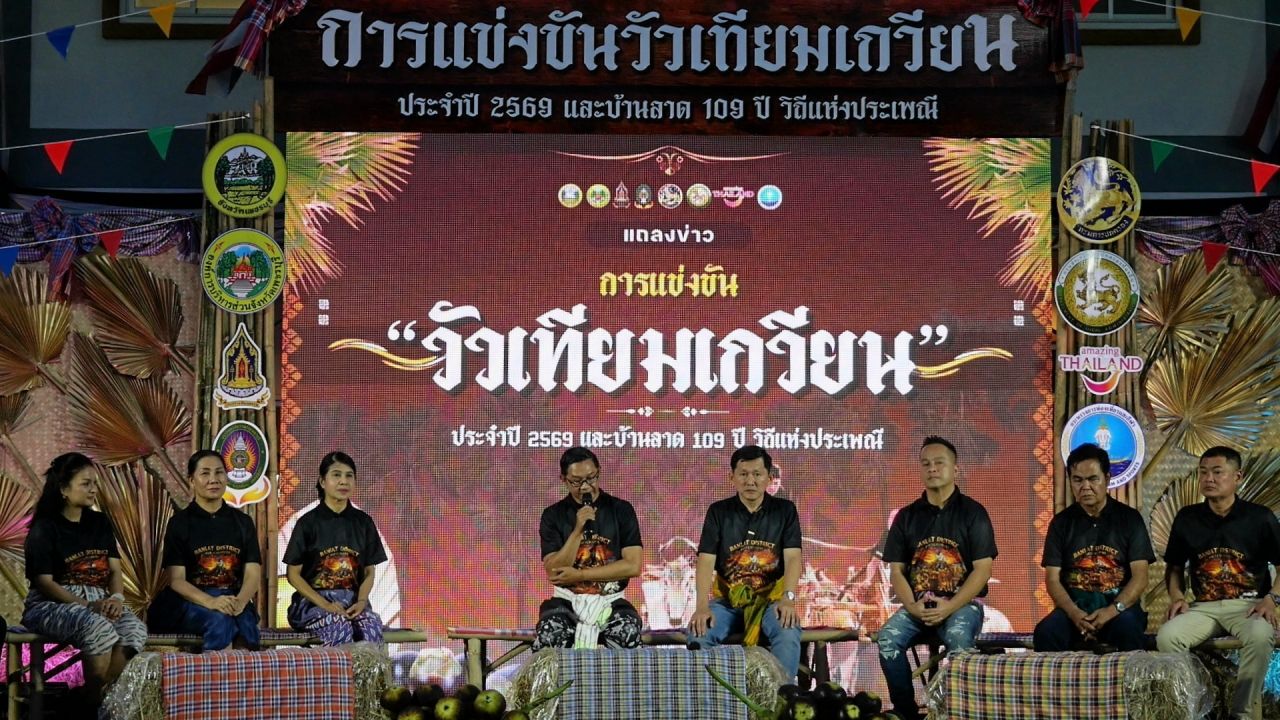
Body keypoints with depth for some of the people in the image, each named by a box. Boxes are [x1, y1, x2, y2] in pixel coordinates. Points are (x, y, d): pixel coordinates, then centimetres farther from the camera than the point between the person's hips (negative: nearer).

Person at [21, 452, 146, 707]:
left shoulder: (100, 523, 16)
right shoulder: (44, 529, -1)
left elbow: (115, 569, 11)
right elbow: (44, 582, -9)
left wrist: (116, 597, -12)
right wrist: (87, 606, -20)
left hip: (98, 602, 5)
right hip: (51, 605, -5)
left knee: (135, 628, -28)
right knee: (99, 628, -37)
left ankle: (108, 697, -24)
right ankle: (93, 705, -26)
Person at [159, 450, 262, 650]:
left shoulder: (242, 522, 16)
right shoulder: (180, 522, 8)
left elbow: (253, 574, 6)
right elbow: (176, 580, -2)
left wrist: (240, 602, -18)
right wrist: (210, 602, -22)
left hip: (236, 600, 2)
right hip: (193, 602, -2)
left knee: (245, 622, -35)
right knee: (220, 619, -37)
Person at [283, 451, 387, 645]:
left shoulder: (363, 522, 12)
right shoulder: (309, 523, 2)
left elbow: (369, 572, 12)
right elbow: (294, 574, 1)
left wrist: (361, 601, -10)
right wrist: (325, 605, -13)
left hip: (352, 600, 3)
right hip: (312, 601, -3)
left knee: (373, 623, -32)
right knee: (340, 625, -36)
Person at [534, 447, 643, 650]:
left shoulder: (621, 510, 4)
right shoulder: (553, 515, 5)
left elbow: (633, 566, -5)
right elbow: (553, 573, -4)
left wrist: (579, 575, -8)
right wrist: (578, 530, -15)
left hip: (610, 600, 0)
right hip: (567, 600, 0)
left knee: (628, 633, -34)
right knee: (549, 636, -34)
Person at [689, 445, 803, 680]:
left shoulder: (784, 510, 6)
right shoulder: (718, 512, 7)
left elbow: (793, 557, -5)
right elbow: (706, 560, -3)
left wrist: (788, 598, -24)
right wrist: (702, 606, -20)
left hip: (771, 598, -1)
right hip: (727, 599, 1)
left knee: (788, 632, -34)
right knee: (699, 632, -30)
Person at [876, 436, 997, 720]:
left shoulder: (972, 512, 1)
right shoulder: (907, 516, 11)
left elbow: (983, 569, -6)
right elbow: (896, 571, 8)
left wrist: (949, 607, -18)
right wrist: (912, 606, -12)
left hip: (962, 603, -3)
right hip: (917, 605, 3)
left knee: (958, 638, -36)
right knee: (888, 638, -25)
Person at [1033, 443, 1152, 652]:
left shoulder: (1129, 519, 7)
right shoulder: (1061, 523, 11)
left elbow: (1140, 577, 0)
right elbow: (1053, 578, 4)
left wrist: (1112, 610, -18)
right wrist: (1074, 613, -16)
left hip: (1120, 605, -1)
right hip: (1074, 605, 1)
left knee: (1127, 627, -36)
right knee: (1046, 631, -31)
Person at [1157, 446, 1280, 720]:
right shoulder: (1187, 518, 8)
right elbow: (1174, 567, 20)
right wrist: (1176, 597, 1)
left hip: (1248, 604, -3)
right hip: (1204, 606, 3)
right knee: (1166, 637, -28)